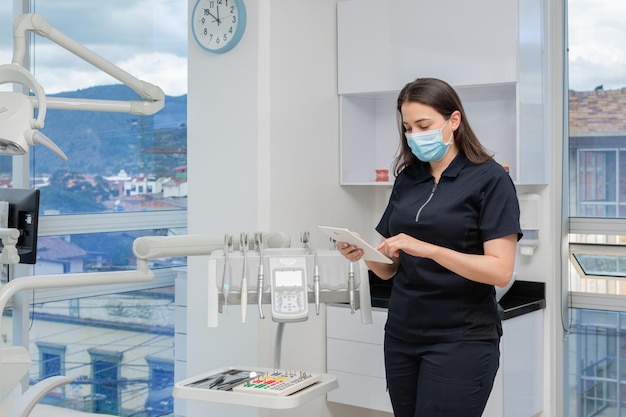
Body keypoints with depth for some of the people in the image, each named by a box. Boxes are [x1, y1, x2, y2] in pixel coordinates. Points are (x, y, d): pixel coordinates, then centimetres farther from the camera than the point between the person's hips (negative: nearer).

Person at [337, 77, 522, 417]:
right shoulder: (406, 180, 10)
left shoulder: (490, 179, -7)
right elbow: (390, 269, 13)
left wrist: (429, 249, -26)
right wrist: (365, 254, -9)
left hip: (461, 340, -5)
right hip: (402, 336, 6)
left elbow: (500, 271, -15)